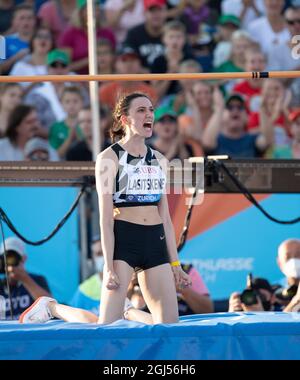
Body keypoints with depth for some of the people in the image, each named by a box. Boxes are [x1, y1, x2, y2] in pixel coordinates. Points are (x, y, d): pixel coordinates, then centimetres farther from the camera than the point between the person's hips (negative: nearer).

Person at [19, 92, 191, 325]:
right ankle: (52, 308, 14)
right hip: (123, 239, -6)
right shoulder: (110, 158, -4)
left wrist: (175, 264, 11)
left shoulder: (159, 160, 14)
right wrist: (109, 267, -16)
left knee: (170, 325, -1)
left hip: (156, 242, 6)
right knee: (107, 328, -11)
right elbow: (105, 218, -9)